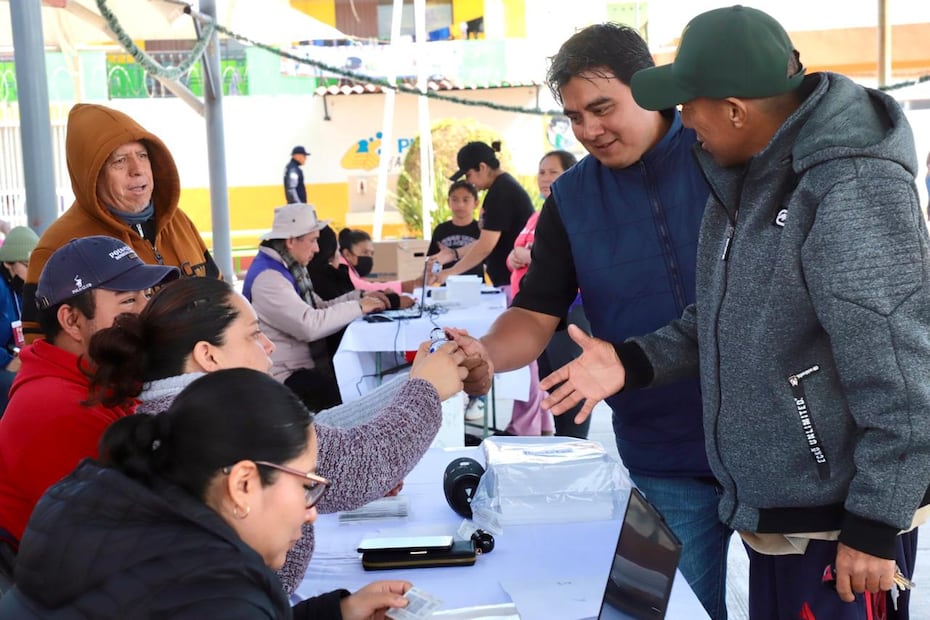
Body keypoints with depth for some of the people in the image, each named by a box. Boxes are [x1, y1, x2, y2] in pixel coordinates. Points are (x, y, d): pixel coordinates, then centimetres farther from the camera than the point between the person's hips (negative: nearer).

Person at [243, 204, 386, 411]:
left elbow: (320, 309, 12)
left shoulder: (287, 268, 11)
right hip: (285, 377, -10)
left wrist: (360, 296, -1)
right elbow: (309, 325, -30)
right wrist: (358, 307, -20)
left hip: (304, 367, 10)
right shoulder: (268, 278, -21)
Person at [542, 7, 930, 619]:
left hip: (836, 521, -9)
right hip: (770, 505, 9)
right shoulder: (749, 176, 7)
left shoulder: (851, 194, -23)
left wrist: (875, 524, -20)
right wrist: (635, 362, 4)